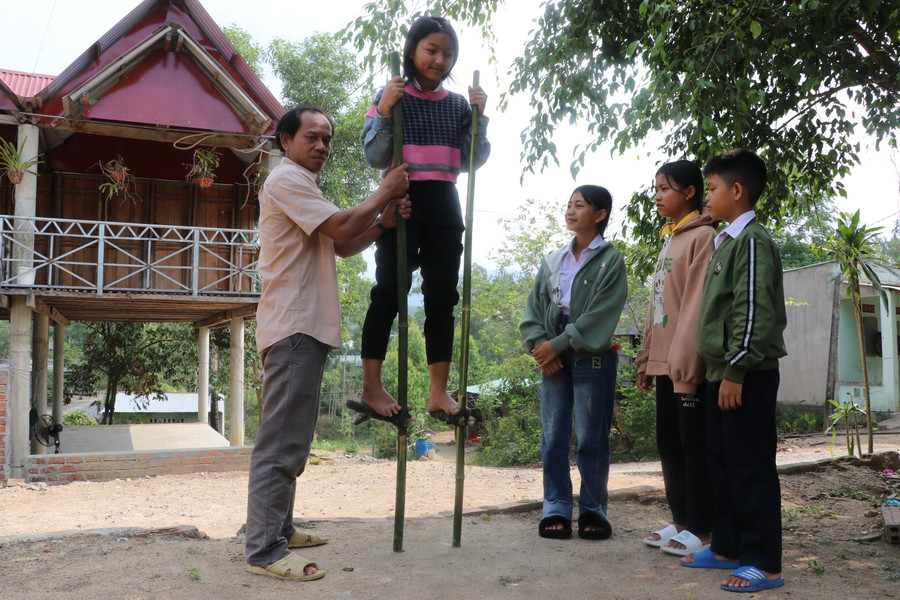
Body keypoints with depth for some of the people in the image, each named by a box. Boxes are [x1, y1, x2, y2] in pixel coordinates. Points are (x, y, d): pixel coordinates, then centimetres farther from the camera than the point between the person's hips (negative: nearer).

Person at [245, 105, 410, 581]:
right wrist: (384, 193, -5)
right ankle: (264, 551, -10)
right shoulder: (287, 178, -7)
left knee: (290, 437, 15)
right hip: (293, 328, -11)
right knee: (281, 441, -12)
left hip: (304, 328, 11)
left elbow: (344, 246, 19)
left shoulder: (302, 185, 26)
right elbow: (341, 229, -17)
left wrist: (383, 223, 2)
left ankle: (279, 529, 25)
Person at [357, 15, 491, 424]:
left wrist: (479, 117, -2)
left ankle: (439, 392, 6)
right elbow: (375, 158, -5)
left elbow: (474, 162, 8)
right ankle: (371, 386, 2)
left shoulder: (457, 103, 12)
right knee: (389, 293, -6)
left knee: (442, 297, 2)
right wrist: (383, 111, -16)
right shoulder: (392, 95, 1)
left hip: (445, 207, 4)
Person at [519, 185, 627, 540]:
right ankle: (556, 509, 12)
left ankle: (594, 510, 12)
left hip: (592, 358, -4)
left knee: (591, 438, 0)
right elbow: (534, 307, 10)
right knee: (553, 437, 5)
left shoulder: (610, 260, -1)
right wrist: (540, 345, -6)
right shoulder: (552, 261, 14)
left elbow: (599, 315, -11)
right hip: (554, 359, 5)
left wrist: (556, 344, -13)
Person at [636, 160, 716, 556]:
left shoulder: (702, 237, -8)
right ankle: (681, 521, 23)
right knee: (669, 444, 13)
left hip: (687, 364, -9)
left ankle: (700, 530, 8)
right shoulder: (670, 239, 19)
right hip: (665, 362, 9)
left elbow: (697, 304, -16)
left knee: (694, 446, -1)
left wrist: (685, 361, -20)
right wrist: (648, 358, 16)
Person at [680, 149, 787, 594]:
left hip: (747, 375, -10)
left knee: (751, 466, -4)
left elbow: (755, 311, -19)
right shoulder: (726, 241, 18)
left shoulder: (752, 240, -12)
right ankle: (727, 548, 26)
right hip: (722, 373, 10)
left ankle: (764, 563, 4)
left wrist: (736, 370, -22)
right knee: (721, 462, 15)